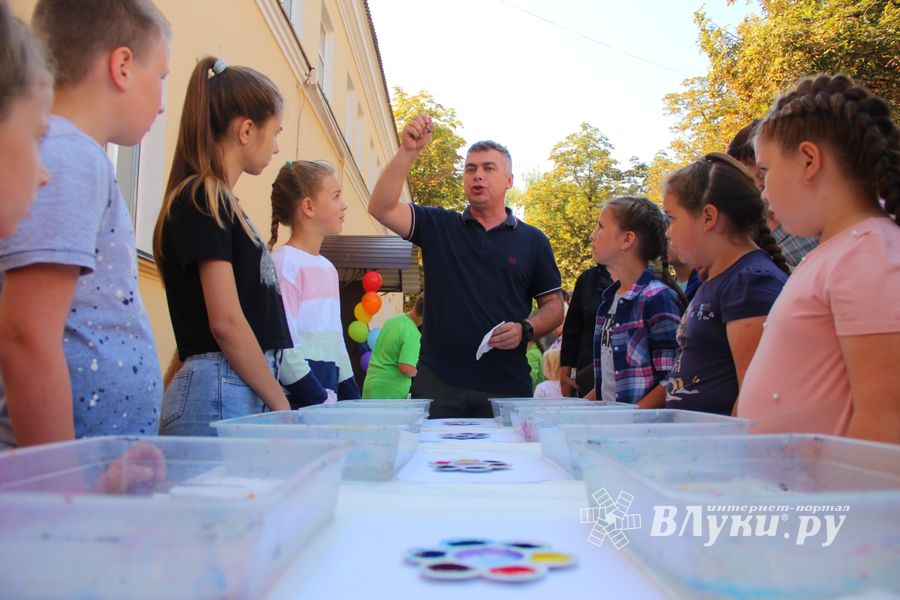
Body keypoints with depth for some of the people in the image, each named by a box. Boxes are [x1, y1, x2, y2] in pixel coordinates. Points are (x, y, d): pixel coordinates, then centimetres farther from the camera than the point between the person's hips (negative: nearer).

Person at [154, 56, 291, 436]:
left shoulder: (218, 203, 16)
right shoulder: (203, 202, -11)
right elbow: (226, 322, -17)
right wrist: (283, 408, -10)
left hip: (243, 395, 8)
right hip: (219, 395, -8)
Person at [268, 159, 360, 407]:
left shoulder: (328, 268, 13)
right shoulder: (285, 263, -10)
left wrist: (351, 396, 13)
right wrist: (319, 400, -16)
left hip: (329, 393, 7)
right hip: (300, 401, -7)